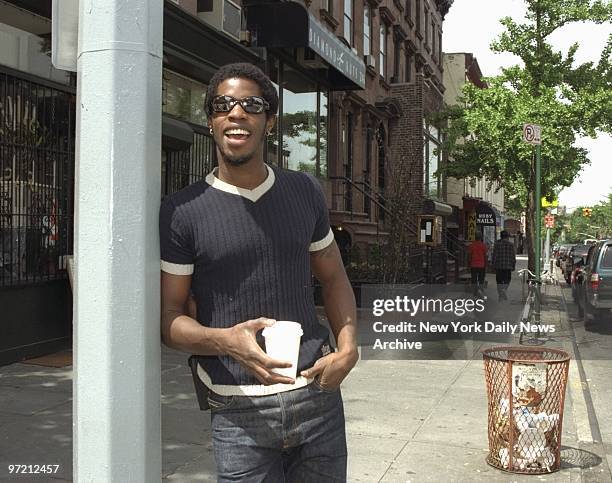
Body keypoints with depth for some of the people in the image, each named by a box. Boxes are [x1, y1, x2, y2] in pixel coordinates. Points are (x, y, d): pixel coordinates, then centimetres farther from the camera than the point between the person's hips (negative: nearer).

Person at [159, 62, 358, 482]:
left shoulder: (305, 192, 6)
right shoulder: (182, 212, -5)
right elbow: (169, 318, -4)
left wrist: (348, 348, -2)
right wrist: (227, 341, -23)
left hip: (318, 395, 4)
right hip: (239, 411, -3)